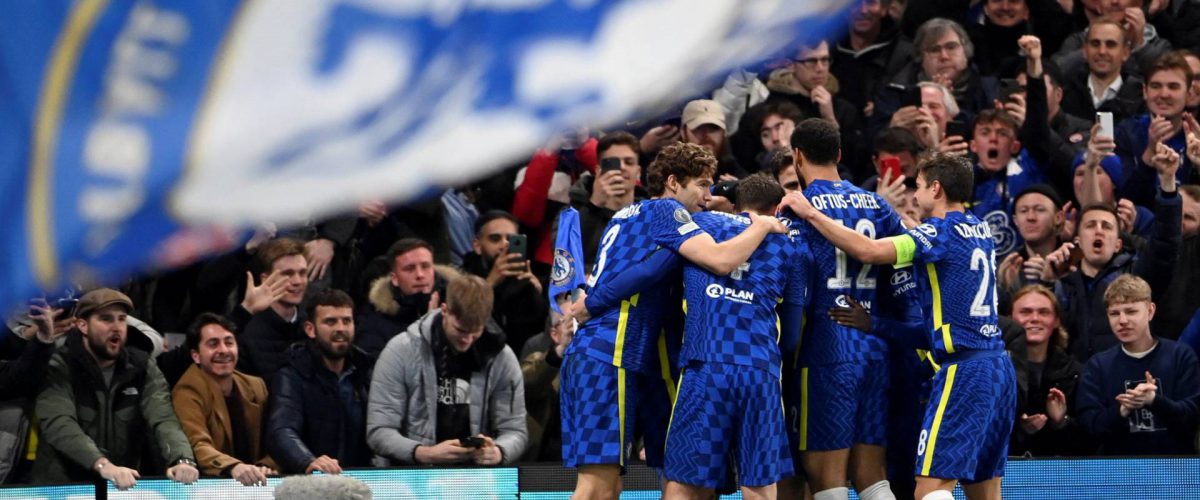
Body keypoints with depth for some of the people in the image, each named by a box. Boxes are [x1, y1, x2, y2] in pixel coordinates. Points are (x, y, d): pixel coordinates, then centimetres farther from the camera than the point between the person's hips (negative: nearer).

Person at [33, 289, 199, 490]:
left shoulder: (142, 368, 5)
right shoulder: (59, 368, -7)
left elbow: (163, 420, -9)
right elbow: (60, 425, -22)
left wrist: (182, 460, -29)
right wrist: (103, 465, -38)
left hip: (125, 488, 2)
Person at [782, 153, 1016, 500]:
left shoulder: (943, 232, -10)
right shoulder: (979, 230, 14)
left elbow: (868, 250, -21)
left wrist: (810, 213, -12)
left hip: (964, 370, -9)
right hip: (999, 366, 9)